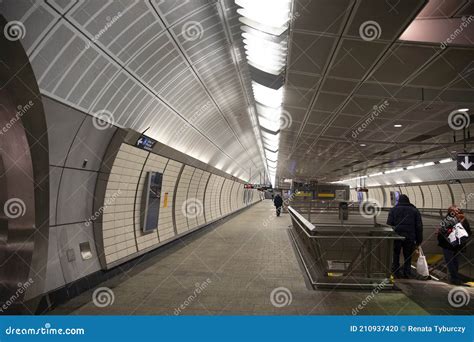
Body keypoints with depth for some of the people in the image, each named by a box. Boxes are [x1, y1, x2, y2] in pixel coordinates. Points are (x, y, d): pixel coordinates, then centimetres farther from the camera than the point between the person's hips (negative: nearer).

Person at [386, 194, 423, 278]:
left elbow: (389, 224, -2)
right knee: (408, 257, 10)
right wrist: (418, 241, 10)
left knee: (395, 256, 8)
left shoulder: (393, 210, 7)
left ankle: (395, 273, 8)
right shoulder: (415, 210, 12)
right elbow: (419, 227, 8)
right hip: (410, 238, 1)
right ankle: (407, 274, 11)